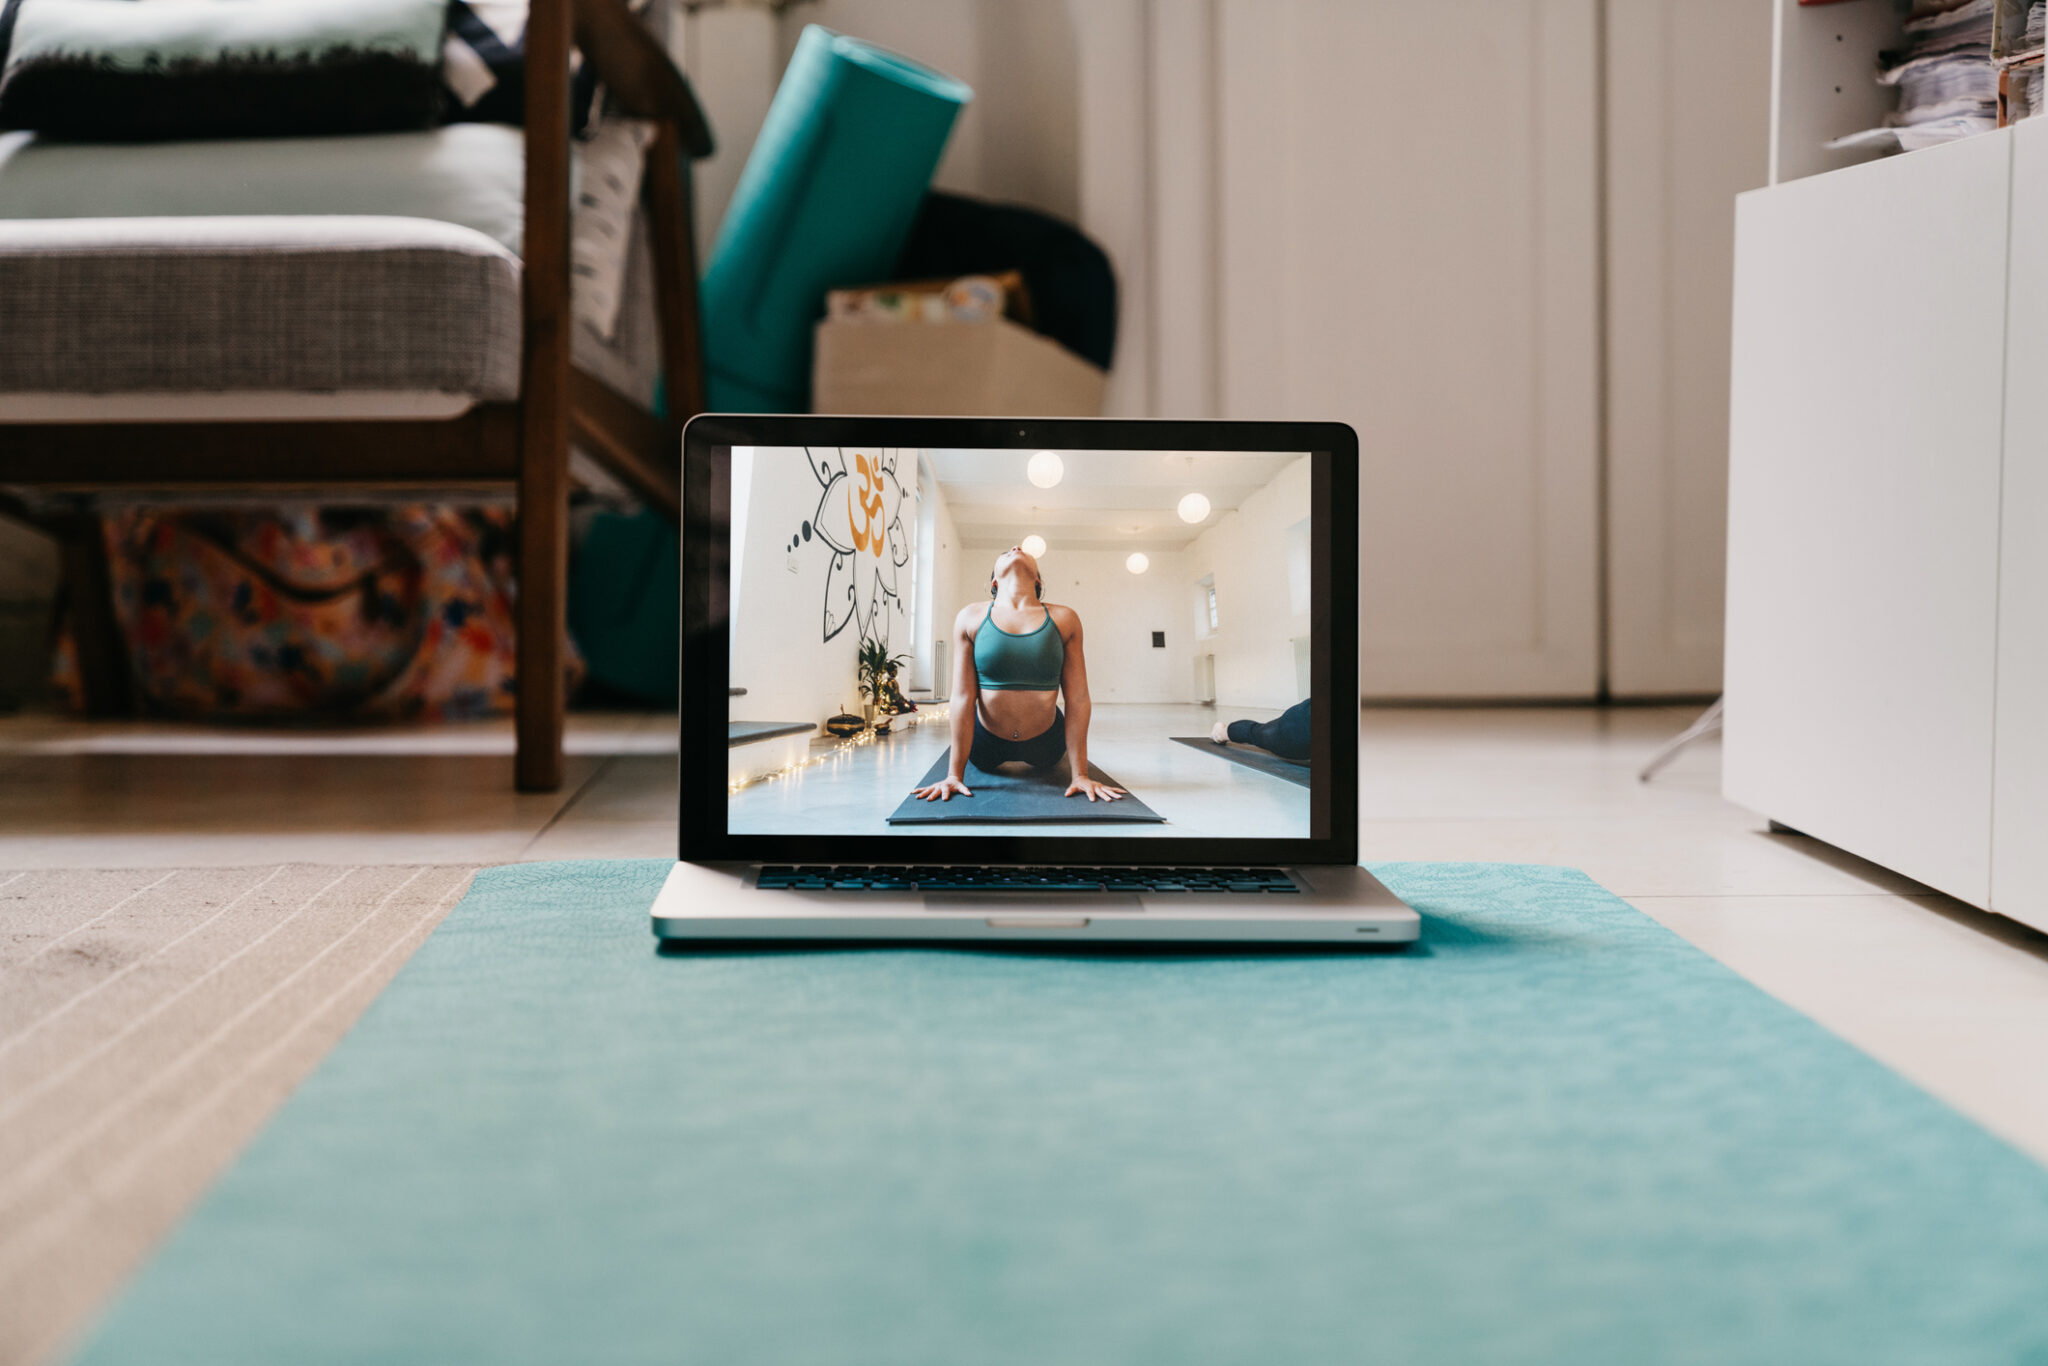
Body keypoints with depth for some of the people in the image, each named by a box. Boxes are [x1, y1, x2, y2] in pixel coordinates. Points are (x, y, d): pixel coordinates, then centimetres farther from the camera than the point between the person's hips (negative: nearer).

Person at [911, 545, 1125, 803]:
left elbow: (1078, 699, -11)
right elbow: (962, 697, -13)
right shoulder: (970, 618, -10)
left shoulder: (1065, 619, -11)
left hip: (1044, 743, 0)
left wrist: (1080, 775, -14)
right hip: (986, 741, 0)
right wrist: (954, 774, -16)